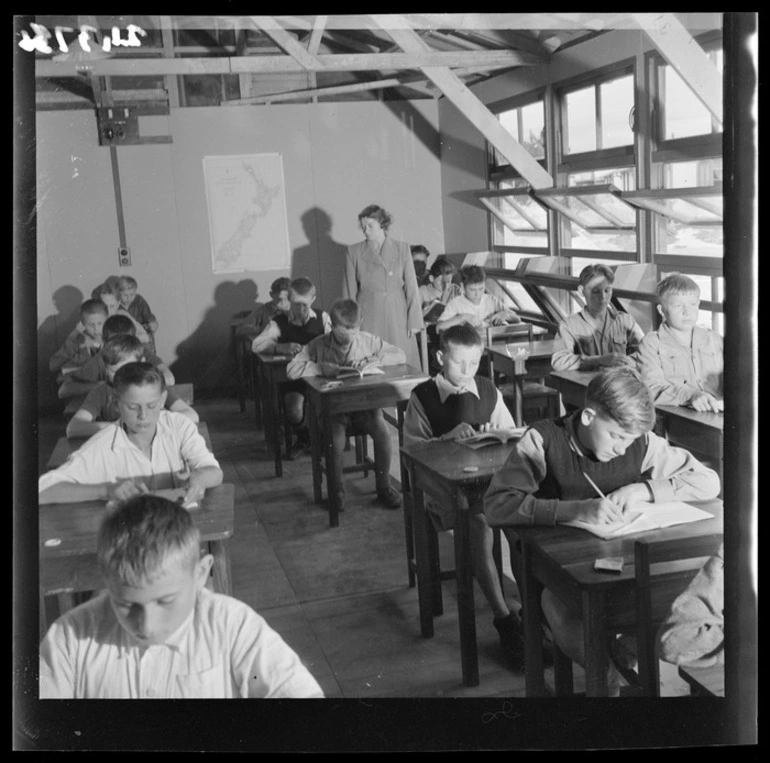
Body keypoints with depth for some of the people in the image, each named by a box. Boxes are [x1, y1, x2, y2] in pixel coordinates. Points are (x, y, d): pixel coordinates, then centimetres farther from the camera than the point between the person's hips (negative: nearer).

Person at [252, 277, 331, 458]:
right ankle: (304, 439, 10)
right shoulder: (279, 322, 1)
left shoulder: (323, 318, 7)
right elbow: (256, 345, -11)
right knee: (294, 409, -28)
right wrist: (281, 347, -29)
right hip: (293, 377, -1)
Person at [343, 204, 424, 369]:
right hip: (368, 318, 0)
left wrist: (414, 321, -3)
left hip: (397, 316, 0)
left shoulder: (402, 249, 5)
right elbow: (349, 292, 6)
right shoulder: (354, 252, 4)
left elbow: (411, 287, 3)